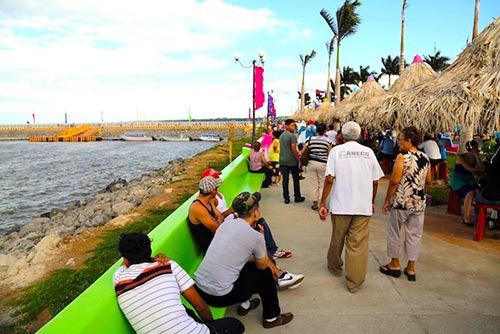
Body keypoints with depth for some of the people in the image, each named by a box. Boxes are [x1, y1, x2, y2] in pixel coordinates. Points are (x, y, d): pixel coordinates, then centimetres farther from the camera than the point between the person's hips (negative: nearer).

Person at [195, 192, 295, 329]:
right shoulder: (255, 236, -13)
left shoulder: (225, 224, 5)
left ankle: (245, 304, 39)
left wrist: (255, 257, 24)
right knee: (265, 274, 12)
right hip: (220, 296, -6)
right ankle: (272, 318, 28)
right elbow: (262, 266, 5)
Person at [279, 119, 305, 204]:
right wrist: (298, 159, -9)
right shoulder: (292, 136, -13)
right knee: (296, 179, 8)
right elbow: (294, 150, -17)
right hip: (292, 161, -6)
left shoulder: (281, 135, 11)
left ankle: (286, 198, 8)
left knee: (285, 179, 6)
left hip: (283, 161, 6)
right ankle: (297, 197, 14)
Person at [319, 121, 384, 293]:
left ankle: (335, 266, 39)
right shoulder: (368, 152, 3)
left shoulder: (336, 150, -4)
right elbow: (375, 181, 5)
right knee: (358, 244, 5)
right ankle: (354, 282, 9)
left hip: (341, 205, -1)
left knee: (337, 238, 18)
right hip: (363, 206, 1)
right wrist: (372, 202, 19)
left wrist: (323, 203, -7)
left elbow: (329, 179, -12)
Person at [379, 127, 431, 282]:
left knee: (394, 233, 12)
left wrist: (387, 200, -10)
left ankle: (395, 264, 23)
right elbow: (428, 180, 12)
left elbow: (394, 181, -18)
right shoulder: (425, 158, 4)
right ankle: (411, 269, 20)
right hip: (419, 203, 6)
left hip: (401, 202, -5)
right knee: (414, 235, 12)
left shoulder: (402, 157, -15)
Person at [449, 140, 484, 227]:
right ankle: (466, 217, -19)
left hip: (469, 179, 5)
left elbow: (481, 168, -9)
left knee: (478, 191, -26)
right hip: (457, 179, -5)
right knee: (470, 192, -31)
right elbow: (469, 169, -21)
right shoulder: (461, 157, -13)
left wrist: (477, 156, -10)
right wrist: (479, 170, -8)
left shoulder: (475, 157, 4)